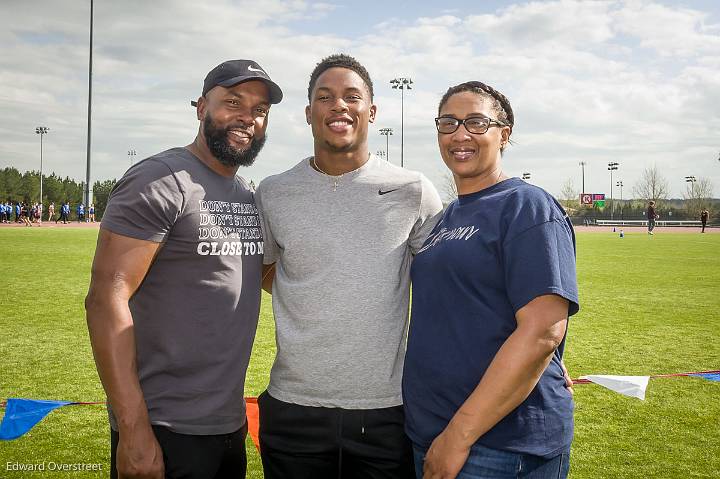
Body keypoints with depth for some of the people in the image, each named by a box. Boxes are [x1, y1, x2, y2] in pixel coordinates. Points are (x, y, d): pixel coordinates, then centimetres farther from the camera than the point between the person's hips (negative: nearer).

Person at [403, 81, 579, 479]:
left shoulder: (527, 207, -11)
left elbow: (542, 331, -21)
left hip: (502, 447, -7)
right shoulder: (447, 217, 13)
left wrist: (460, 434, -22)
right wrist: (436, 435, 12)